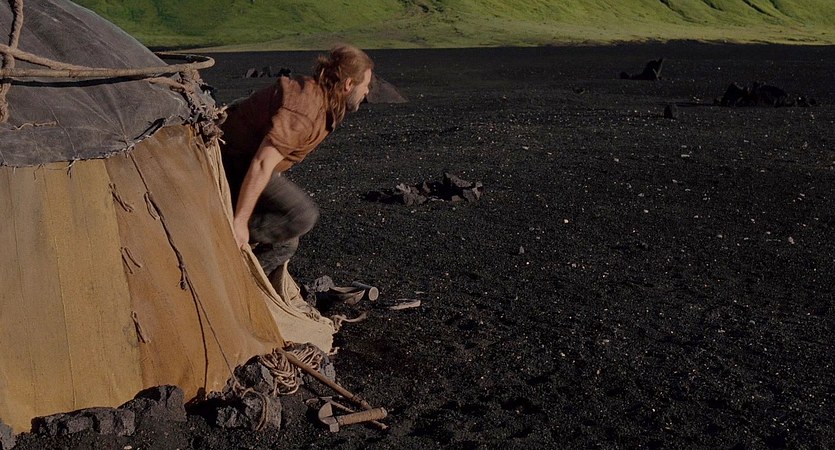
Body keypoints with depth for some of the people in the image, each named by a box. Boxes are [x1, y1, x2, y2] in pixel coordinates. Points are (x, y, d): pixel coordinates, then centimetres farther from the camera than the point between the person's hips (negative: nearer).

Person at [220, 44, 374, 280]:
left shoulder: (314, 94, 6)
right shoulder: (305, 109, -27)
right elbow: (262, 164, -33)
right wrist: (239, 221, -32)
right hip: (234, 163, -10)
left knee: (284, 243, 8)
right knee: (302, 214, -24)